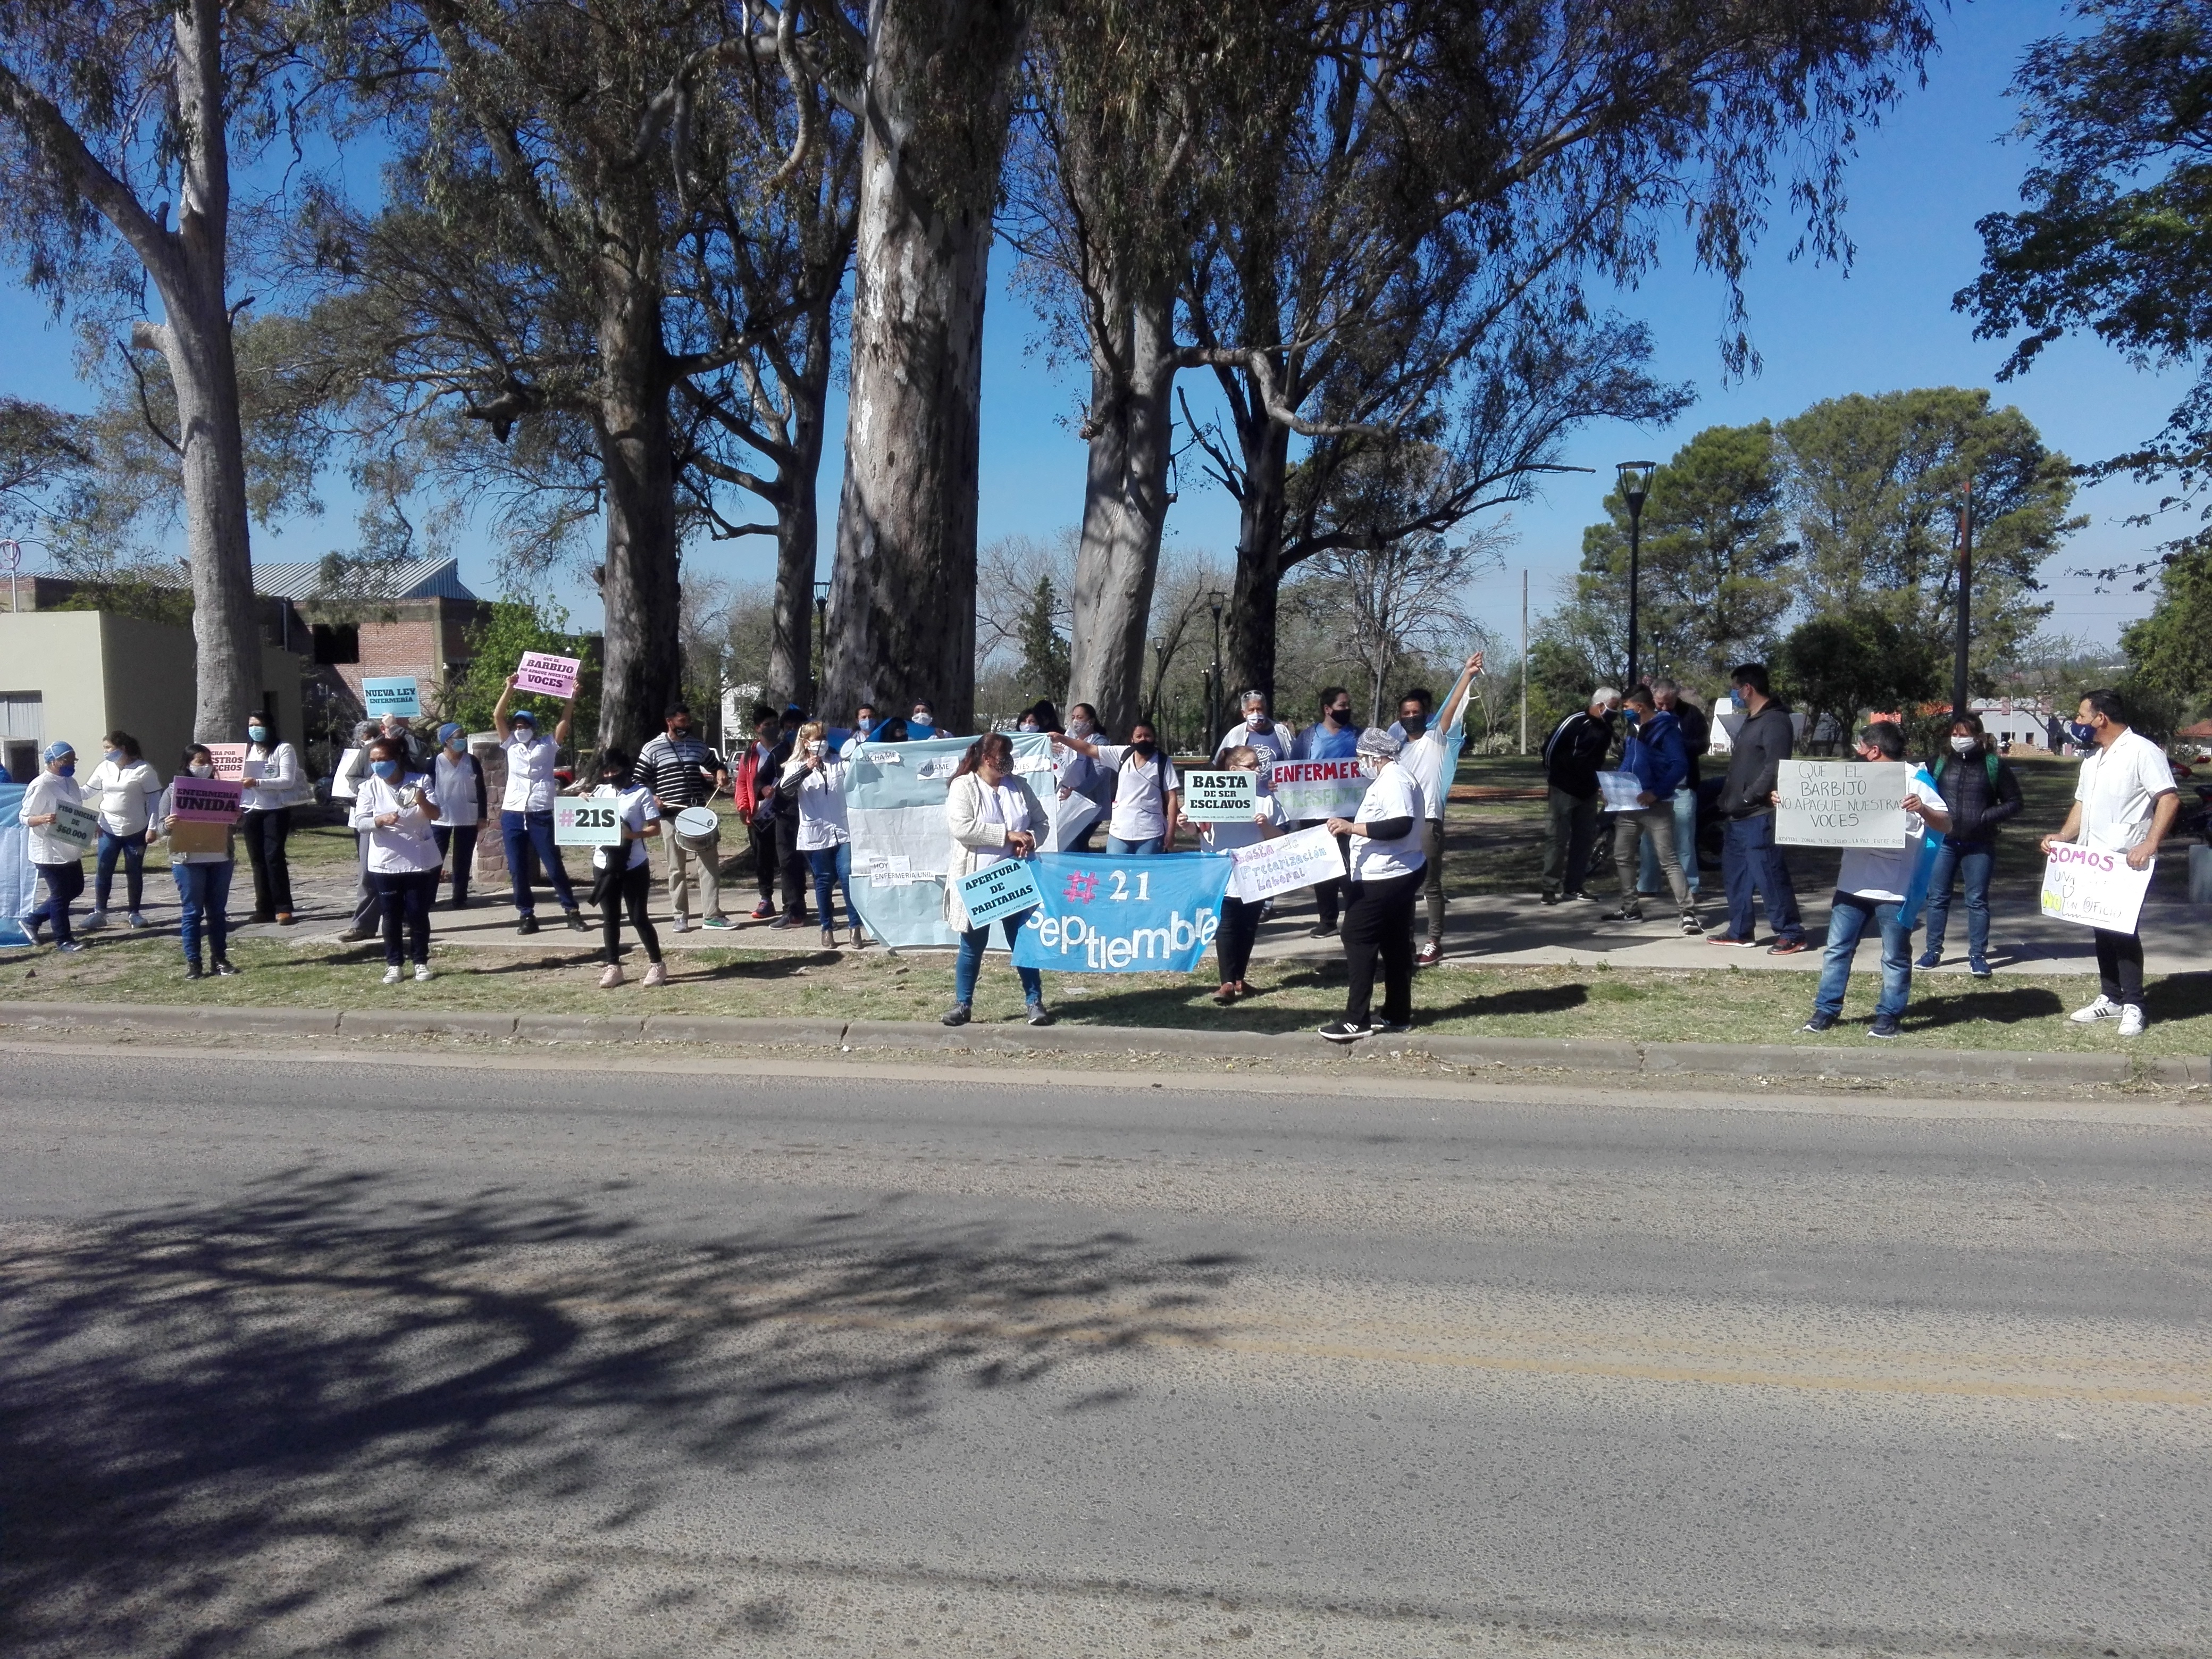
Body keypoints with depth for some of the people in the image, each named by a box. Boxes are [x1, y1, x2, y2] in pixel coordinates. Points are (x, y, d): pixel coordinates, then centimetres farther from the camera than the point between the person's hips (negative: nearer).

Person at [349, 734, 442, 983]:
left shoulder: (420, 781, -4)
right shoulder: (369, 787, -2)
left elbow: (435, 814, -9)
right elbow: (360, 823, -8)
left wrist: (423, 802, -30)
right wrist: (380, 820, -28)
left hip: (420, 861, -1)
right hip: (385, 863, 1)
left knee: (418, 914, 4)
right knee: (392, 916, 5)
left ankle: (420, 962, 15)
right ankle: (394, 964, 14)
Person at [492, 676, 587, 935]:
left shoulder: (547, 746, 9)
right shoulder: (510, 746, 14)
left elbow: (564, 721, 3)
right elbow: (497, 717, 8)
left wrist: (572, 696, -5)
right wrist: (510, 689, 1)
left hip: (541, 814, -3)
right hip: (512, 814, 3)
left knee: (554, 865, -1)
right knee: (517, 869, 4)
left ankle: (572, 911, 6)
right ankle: (527, 915, 12)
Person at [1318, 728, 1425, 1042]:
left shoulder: (1394, 781, -17)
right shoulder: (1390, 779, 17)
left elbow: (1401, 825, -29)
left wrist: (1352, 827, -28)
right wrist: (1348, 825, 21)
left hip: (1382, 880, -11)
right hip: (1398, 876, 11)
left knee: (1358, 940, -8)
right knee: (1395, 944, 13)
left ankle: (1357, 1020, -7)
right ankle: (1397, 1016, 19)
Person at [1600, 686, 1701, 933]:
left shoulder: (1666, 729, -12)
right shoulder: (1634, 727, 12)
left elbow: (1680, 766, -19)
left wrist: (1657, 792, -26)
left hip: (1656, 805, -9)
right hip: (1630, 803, 9)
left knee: (1668, 861, -11)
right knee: (1622, 857, 13)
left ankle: (1688, 912, -11)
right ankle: (1631, 908, 24)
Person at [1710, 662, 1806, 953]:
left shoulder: (1775, 721, -14)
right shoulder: (1751, 720, 18)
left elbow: (1775, 767, -23)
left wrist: (1748, 798, -20)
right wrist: (1727, 801, 16)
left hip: (1759, 815, -11)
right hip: (1740, 815, 11)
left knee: (1768, 875, -7)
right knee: (1735, 873, 15)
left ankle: (1791, 934, 0)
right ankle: (1740, 932, 24)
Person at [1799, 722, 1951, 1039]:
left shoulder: (1913, 780, -6)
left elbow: (1946, 826, -9)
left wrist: (1923, 809, -30)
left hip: (1895, 889, -6)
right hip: (1853, 883, 6)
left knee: (1895, 956, 6)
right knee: (1837, 948, 7)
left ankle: (1889, 1016, 15)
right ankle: (1826, 1010, 14)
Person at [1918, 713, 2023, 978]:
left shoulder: (1994, 766, -2)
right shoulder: (1942, 763, 5)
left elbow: (2014, 804, 1)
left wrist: (1986, 817, -14)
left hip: (1979, 844, -2)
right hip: (1944, 841, 2)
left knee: (1977, 901, 3)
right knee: (1937, 897, 6)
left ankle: (1978, 956, 11)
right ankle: (1933, 950, 16)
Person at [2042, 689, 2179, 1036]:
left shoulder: (2141, 751, -12)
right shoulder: (2092, 757, 17)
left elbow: (2170, 799, -19)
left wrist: (2150, 844, -28)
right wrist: (2063, 836, 6)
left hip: (2127, 863, -8)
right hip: (2093, 862, 8)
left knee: (2124, 932, -5)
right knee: (2103, 932, 12)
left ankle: (2132, 1006, 2)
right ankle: (2110, 998, 21)